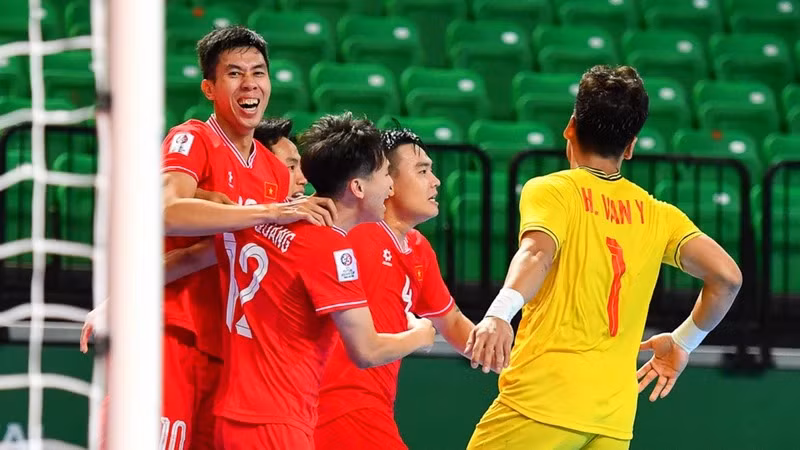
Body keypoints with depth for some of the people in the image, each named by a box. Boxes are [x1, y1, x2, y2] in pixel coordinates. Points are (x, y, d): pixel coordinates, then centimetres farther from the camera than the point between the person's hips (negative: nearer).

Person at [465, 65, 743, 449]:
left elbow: (537, 253, -20)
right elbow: (727, 276, 4)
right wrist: (683, 342, 20)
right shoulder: (656, 215, 12)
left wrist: (500, 313, -38)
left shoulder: (550, 190, 0)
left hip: (541, 403, -5)